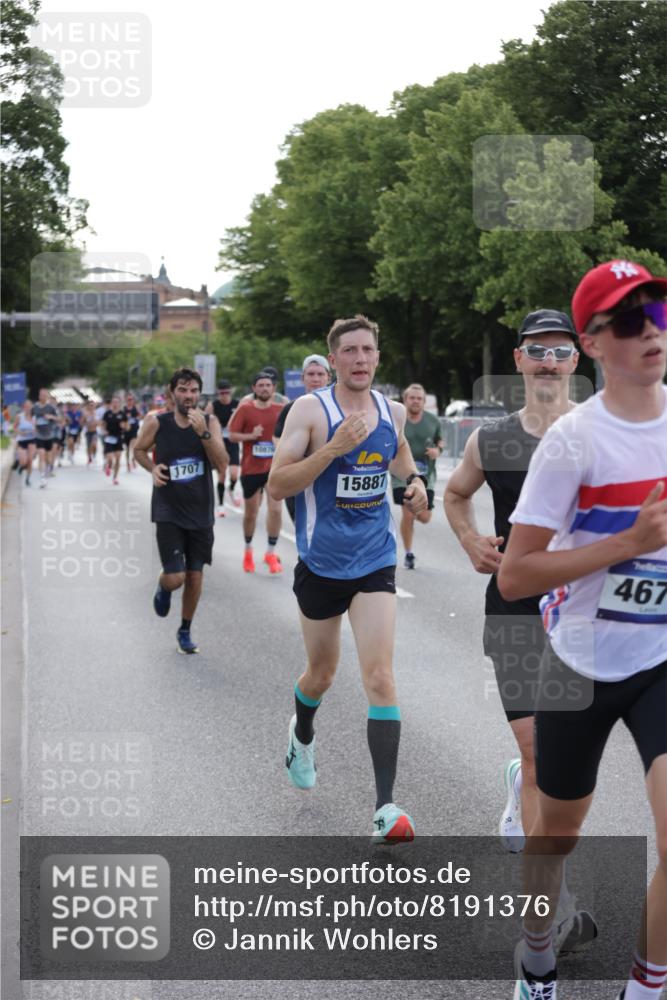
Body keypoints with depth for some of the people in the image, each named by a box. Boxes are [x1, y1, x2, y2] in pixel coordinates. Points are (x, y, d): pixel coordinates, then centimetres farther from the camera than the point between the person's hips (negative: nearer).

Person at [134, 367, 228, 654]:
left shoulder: (210, 423, -5)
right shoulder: (157, 423, -8)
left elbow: (221, 465, -15)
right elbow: (139, 449, 10)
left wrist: (203, 433, -25)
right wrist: (152, 468, -9)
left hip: (200, 512, 2)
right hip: (168, 512, -2)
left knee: (195, 576, 9)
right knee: (175, 578, -10)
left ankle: (185, 632, 30)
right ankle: (162, 588, 28)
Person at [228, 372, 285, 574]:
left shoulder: (281, 410, 0)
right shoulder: (245, 409, -4)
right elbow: (232, 435, -4)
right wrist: (251, 435, -19)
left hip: (275, 466, 0)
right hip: (251, 468, 0)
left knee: (275, 509, -13)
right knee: (250, 513, 12)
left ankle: (271, 553, 1)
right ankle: (248, 549, 35)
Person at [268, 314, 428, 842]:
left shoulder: (393, 412, 3)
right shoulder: (311, 410, -11)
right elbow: (277, 485, -17)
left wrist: (414, 478, 6)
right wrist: (333, 449, -27)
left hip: (375, 562, 2)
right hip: (321, 562, -1)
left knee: (379, 675, -12)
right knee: (322, 672, 17)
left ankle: (386, 806, -11)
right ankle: (302, 736, 52)